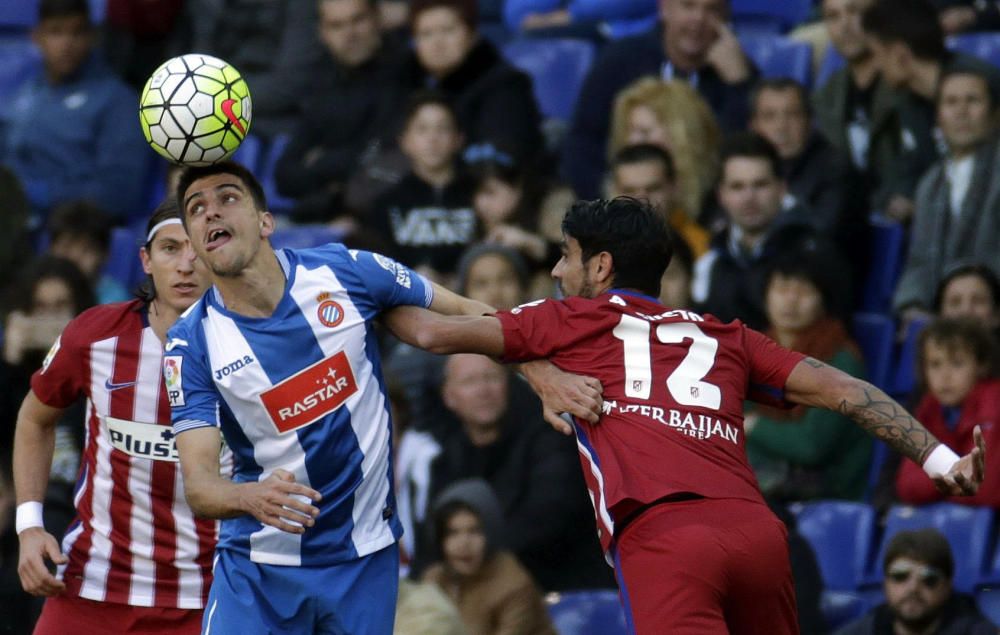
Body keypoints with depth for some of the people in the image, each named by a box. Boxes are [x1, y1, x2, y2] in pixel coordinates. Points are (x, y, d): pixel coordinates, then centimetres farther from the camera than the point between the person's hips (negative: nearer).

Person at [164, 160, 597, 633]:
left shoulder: (344, 273, -10)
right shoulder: (192, 343, -11)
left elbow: (466, 313, 4)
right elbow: (197, 485, -19)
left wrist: (544, 377, -7)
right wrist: (252, 497, -41)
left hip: (364, 555, 1)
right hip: (258, 561, -1)